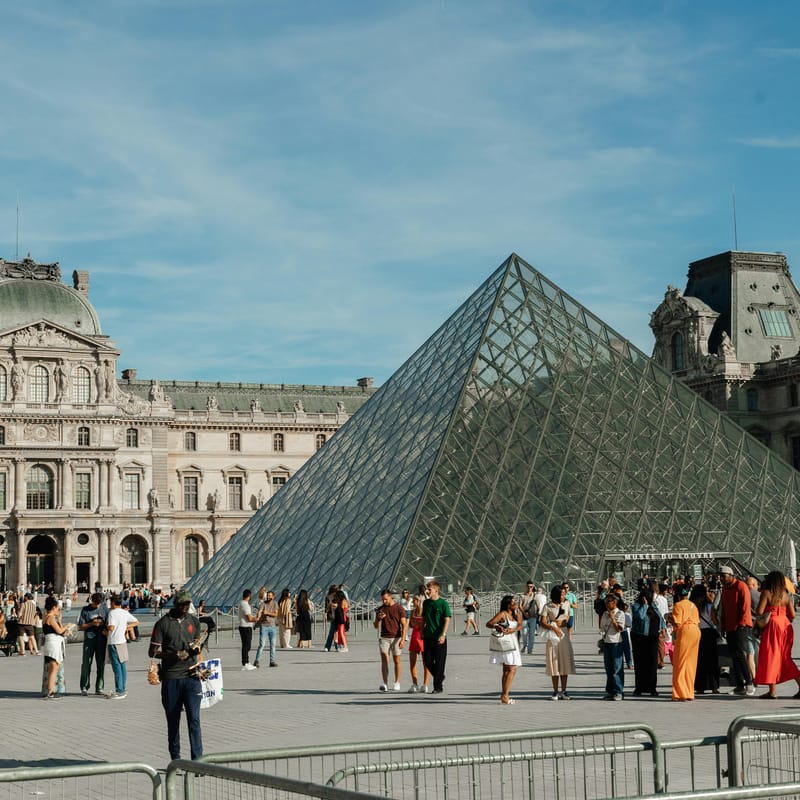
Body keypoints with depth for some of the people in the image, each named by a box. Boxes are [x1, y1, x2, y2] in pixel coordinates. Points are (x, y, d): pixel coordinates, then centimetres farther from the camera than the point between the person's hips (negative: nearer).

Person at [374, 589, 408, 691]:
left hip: (396, 637, -2)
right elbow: (376, 626, 11)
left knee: (396, 660, 5)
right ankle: (385, 684, -12)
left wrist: (403, 639, -13)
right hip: (384, 638, 2)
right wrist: (379, 618, -10)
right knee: (384, 659, -9)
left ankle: (397, 682, 17)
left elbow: (404, 624, -4)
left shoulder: (399, 608, -1)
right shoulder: (380, 609, 9)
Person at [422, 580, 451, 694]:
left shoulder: (443, 603, -8)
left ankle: (438, 686, 6)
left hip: (439, 638, -5)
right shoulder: (426, 603, 8)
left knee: (439, 662, -2)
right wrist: (422, 632, 14)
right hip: (428, 637, 5)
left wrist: (443, 635, -19)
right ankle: (440, 677, 27)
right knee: (427, 661, 4)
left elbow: (447, 620, -11)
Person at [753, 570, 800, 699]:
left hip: (772, 625, -5)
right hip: (785, 626, 5)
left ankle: (772, 691, -3)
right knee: (785, 658, 15)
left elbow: (759, 611, -12)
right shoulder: (786, 595, 8)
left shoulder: (766, 593, -6)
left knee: (771, 656, -1)